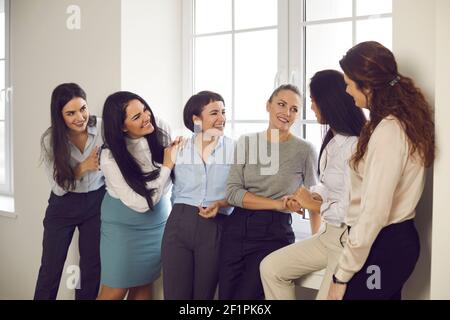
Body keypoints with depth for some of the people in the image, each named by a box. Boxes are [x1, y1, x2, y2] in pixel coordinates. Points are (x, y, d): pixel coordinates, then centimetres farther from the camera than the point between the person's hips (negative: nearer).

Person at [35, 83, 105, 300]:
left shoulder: (103, 128, -17)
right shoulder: (50, 140, -16)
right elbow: (58, 187, -12)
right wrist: (82, 167, -26)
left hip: (96, 202, 1)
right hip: (63, 205, 0)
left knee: (92, 266, 8)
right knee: (51, 267, 4)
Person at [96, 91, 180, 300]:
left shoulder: (161, 131, -13)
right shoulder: (111, 158, -24)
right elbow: (141, 203, -22)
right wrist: (167, 166, -21)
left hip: (158, 219, 4)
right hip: (124, 224, -4)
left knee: (144, 284, 13)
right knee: (116, 289, 0)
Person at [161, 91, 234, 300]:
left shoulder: (234, 148, 2)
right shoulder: (179, 149, 7)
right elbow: (174, 190, 14)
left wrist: (220, 204, -13)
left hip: (214, 228, -1)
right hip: (178, 225, 1)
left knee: (204, 295, 8)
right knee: (174, 294, 2)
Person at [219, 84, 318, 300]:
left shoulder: (304, 150, -2)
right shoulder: (246, 142, 4)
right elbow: (232, 192, -3)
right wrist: (277, 204, -14)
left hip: (274, 233, -3)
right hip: (236, 228, 3)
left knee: (248, 295, -4)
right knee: (226, 295, 7)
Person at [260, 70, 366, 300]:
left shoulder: (353, 147, -22)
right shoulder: (332, 141, 8)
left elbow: (349, 210, -24)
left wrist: (314, 205, -8)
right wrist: (314, 195, -2)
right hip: (329, 234, 9)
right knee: (271, 267, 8)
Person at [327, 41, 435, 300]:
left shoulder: (388, 132, -21)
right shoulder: (404, 121, 9)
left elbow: (373, 215, -22)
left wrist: (342, 274, -17)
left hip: (382, 248, -10)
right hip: (399, 240, 10)